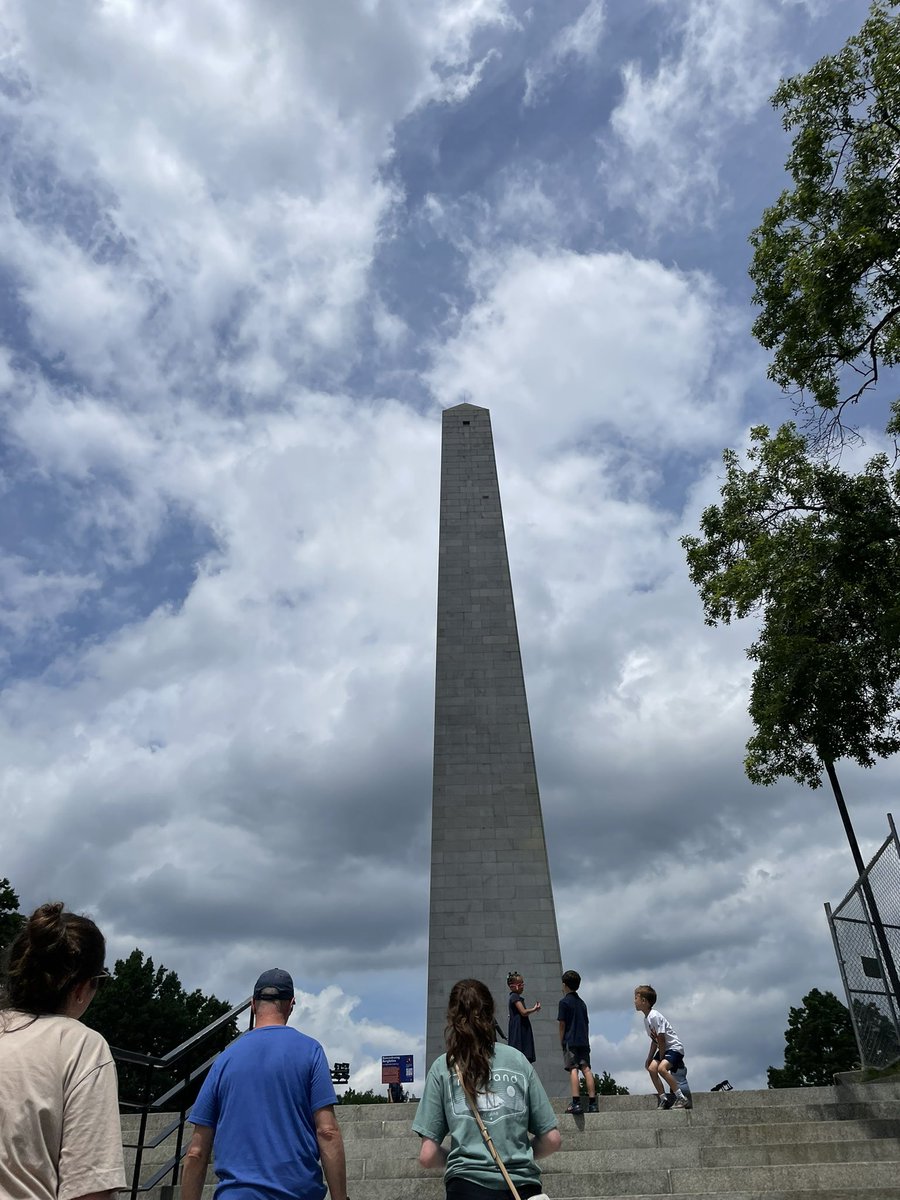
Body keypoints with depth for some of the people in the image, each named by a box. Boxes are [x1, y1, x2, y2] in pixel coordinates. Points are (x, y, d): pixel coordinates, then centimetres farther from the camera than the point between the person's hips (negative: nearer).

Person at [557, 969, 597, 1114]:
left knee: (573, 1069, -9)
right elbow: (586, 1023, 18)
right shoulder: (582, 1003, 17)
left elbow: (562, 1023, -7)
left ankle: (576, 1102, -16)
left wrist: (561, 1041, 0)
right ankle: (592, 1102, 2)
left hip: (570, 1040, -6)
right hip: (583, 1041, 6)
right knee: (586, 1069, 4)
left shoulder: (564, 1002, -4)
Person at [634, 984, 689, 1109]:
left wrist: (661, 1058, -12)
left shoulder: (655, 1016, -23)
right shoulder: (646, 1019, 7)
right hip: (664, 1049, 9)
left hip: (675, 1048, -9)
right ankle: (663, 1099, 2)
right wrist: (649, 1058, 11)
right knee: (651, 1068, -7)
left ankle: (682, 1098, -18)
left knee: (661, 1068, -27)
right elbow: (654, 1041, 13)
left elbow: (661, 1039, -21)